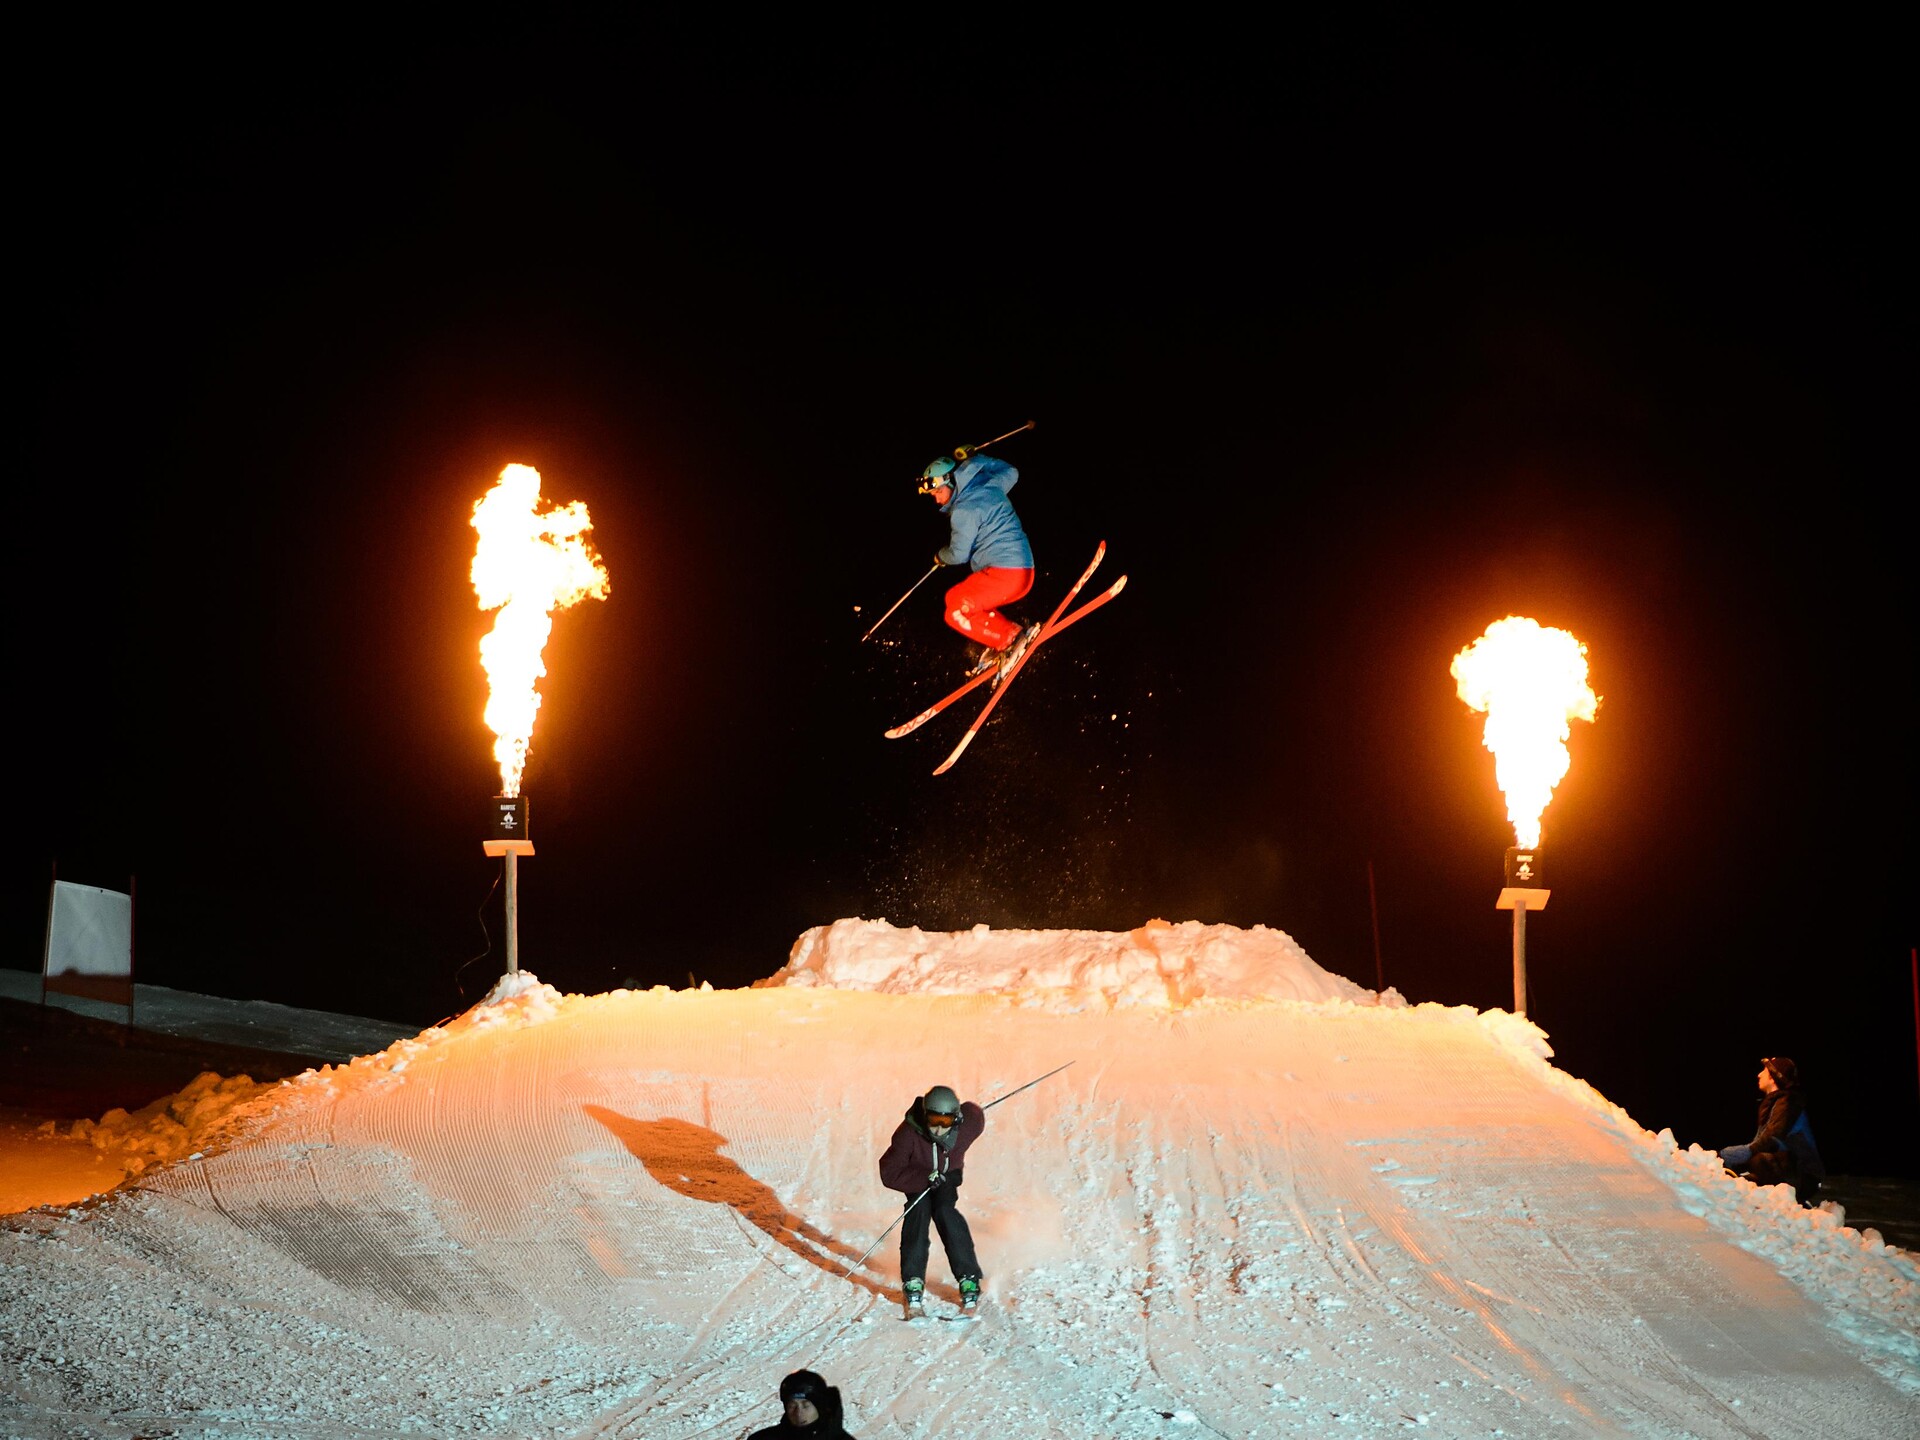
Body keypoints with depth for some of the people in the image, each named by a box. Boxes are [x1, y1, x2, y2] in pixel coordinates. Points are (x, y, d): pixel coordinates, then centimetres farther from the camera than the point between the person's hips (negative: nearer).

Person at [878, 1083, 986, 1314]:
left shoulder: (968, 1123, -31)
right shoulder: (909, 1133, -37)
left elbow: (976, 1115, -3)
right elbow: (889, 1174, -32)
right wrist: (925, 1179, -44)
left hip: (948, 1173, 1)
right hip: (917, 1177, -1)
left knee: (945, 1210, -26)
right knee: (919, 1209, -27)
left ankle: (969, 1280, -22)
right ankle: (913, 1282, -25)